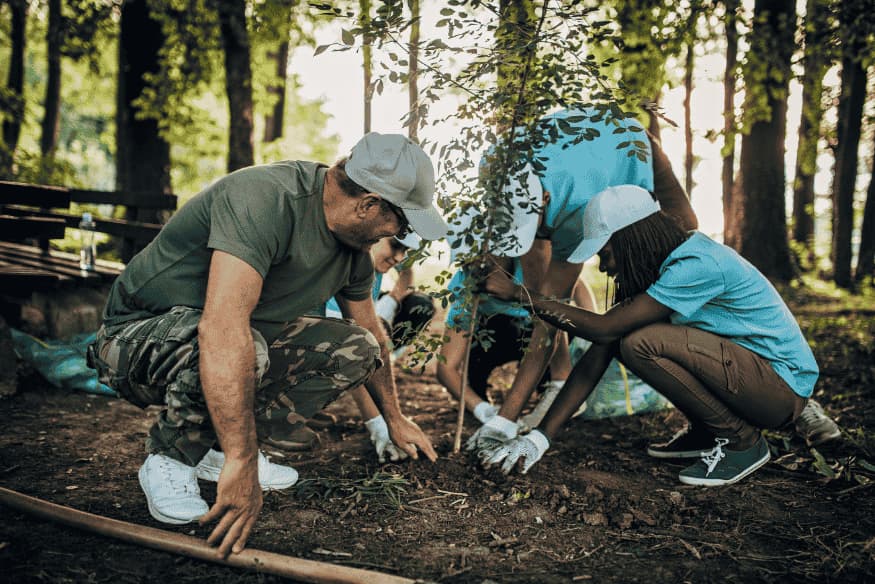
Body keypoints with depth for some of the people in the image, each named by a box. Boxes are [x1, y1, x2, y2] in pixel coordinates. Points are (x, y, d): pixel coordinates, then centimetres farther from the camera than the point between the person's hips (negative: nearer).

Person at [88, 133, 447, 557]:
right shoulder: (266, 199, -30)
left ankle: (217, 447, 1)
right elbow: (222, 324, -42)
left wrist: (394, 419, 26)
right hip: (140, 338, -8)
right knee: (240, 345, -38)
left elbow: (371, 333, 16)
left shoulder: (354, 244, -1)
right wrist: (242, 463, -44)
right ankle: (170, 458, -10)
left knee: (354, 350, -5)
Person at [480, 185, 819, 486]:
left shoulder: (697, 265, -24)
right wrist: (539, 438, -7)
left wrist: (519, 294, -22)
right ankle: (705, 432, 11)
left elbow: (603, 328, -29)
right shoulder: (655, 270, 3)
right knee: (626, 336, 1)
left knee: (641, 343, -25)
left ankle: (742, 442, -8)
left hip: (785, 388, -9)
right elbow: (599, 354, -2)